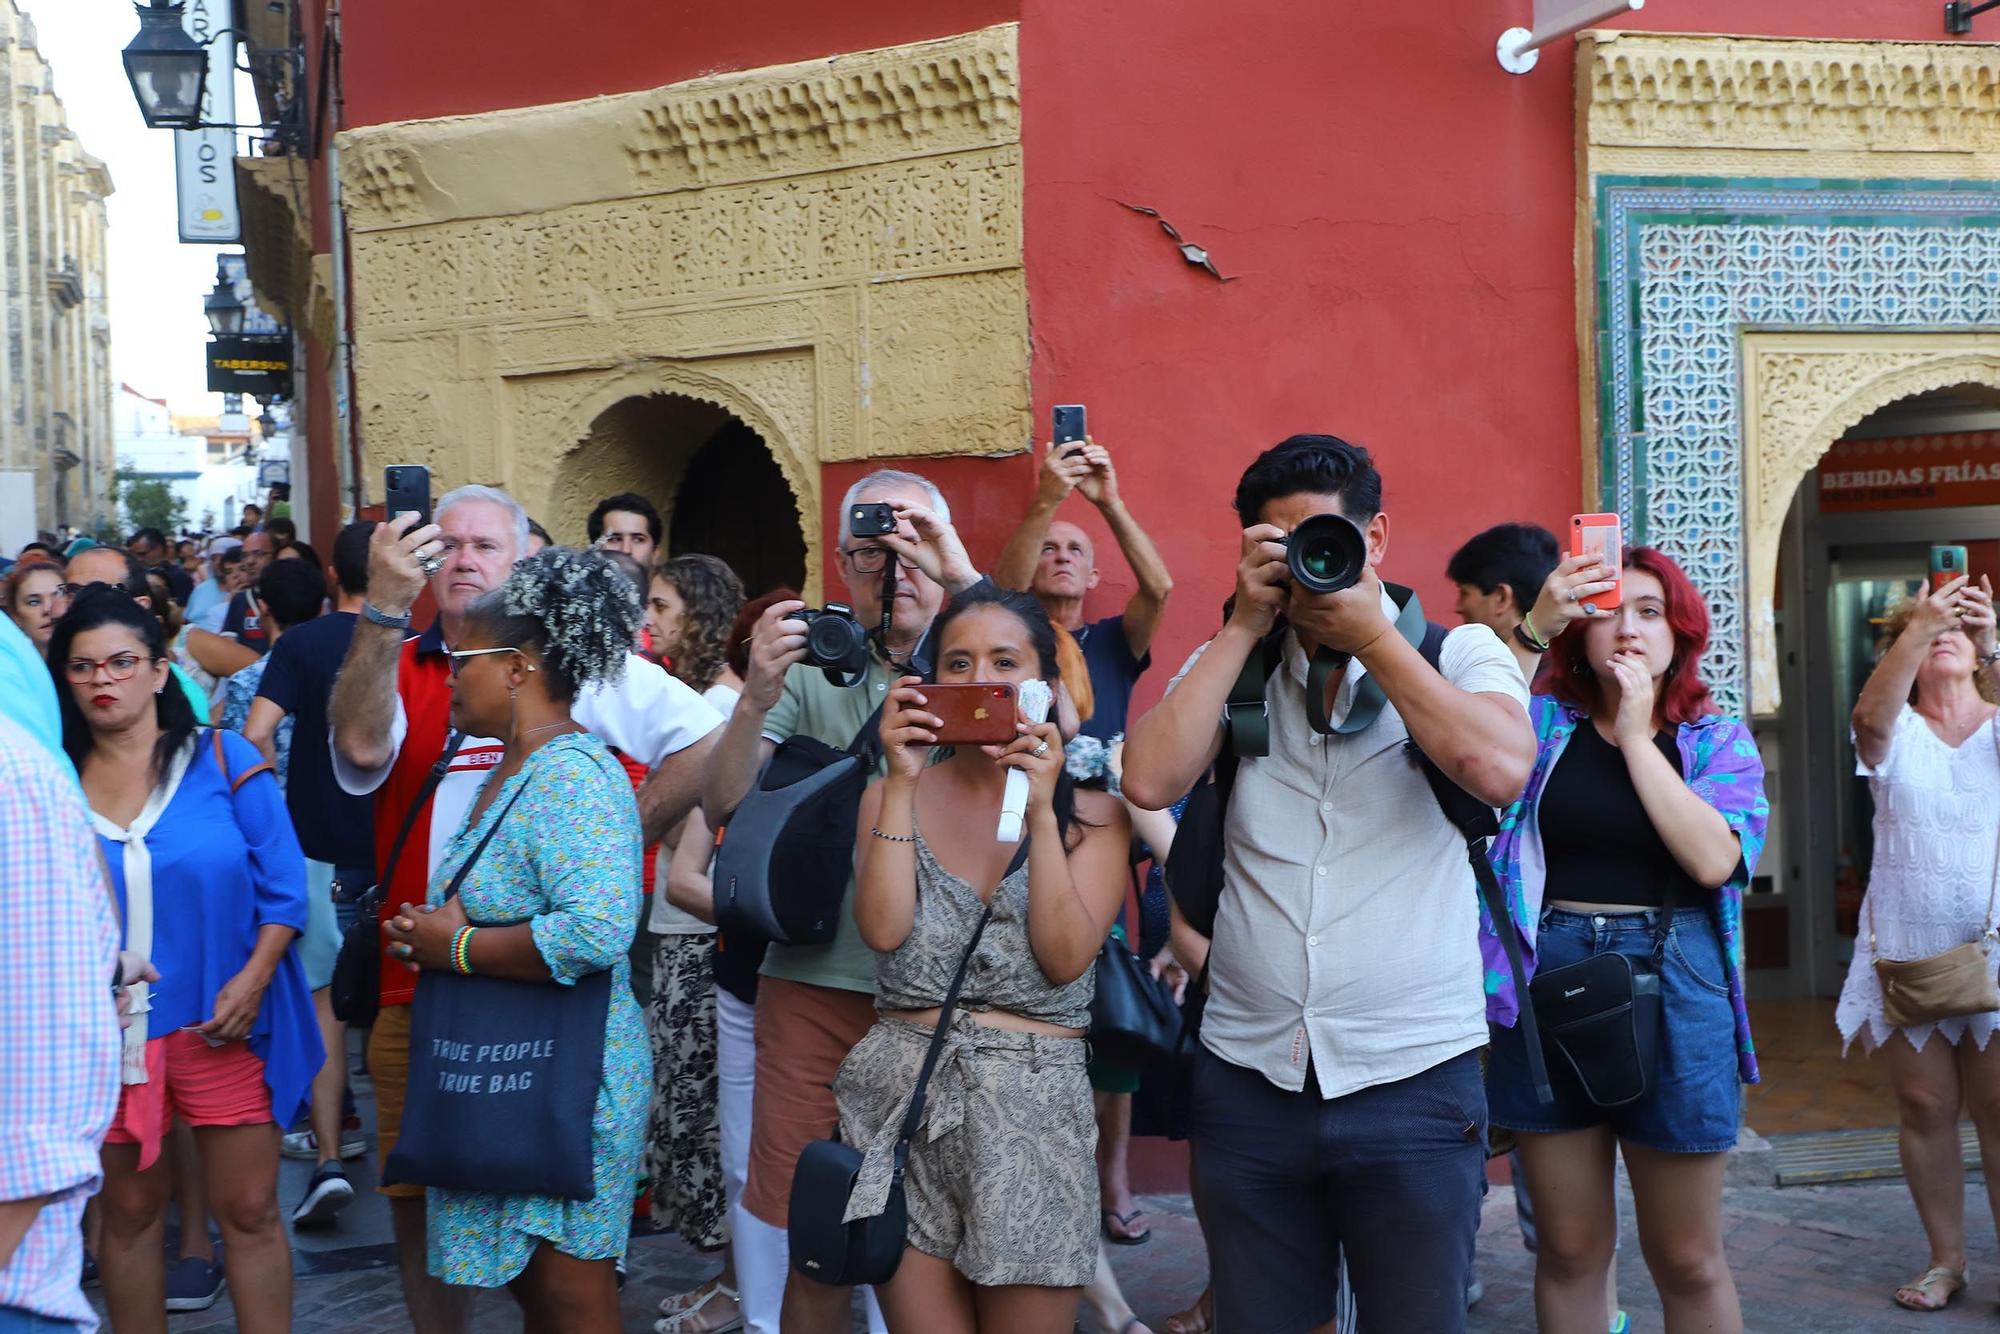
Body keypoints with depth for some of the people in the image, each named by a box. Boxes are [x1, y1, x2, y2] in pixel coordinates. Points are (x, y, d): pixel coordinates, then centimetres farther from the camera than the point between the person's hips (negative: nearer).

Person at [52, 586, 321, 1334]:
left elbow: (282, 887, -4)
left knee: (248, 1211, 4)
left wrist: (252, 981, -15)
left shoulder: (223, 760, -4)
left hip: (221, 1022, -1)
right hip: (104, 1032, 2)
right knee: (129, 1210, 14)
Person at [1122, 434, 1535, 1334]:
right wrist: (1243, 626, -8)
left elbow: (1500, 771, -19)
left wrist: (1373, 637, -13)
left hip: (1415, 1081, -2)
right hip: (1248, 1081, 2)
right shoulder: (1230, 664, 8)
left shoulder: (1458, 653, 2)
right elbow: (1150, 781, -9)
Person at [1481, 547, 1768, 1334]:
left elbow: (1713, 859, -13)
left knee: (1686, 1259, 7)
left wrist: (1636, 733, -9)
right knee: (1569, 1249, 9)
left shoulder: (1718, 742, 4)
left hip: (1673, 986, -1)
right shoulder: (1542, 724, 6)